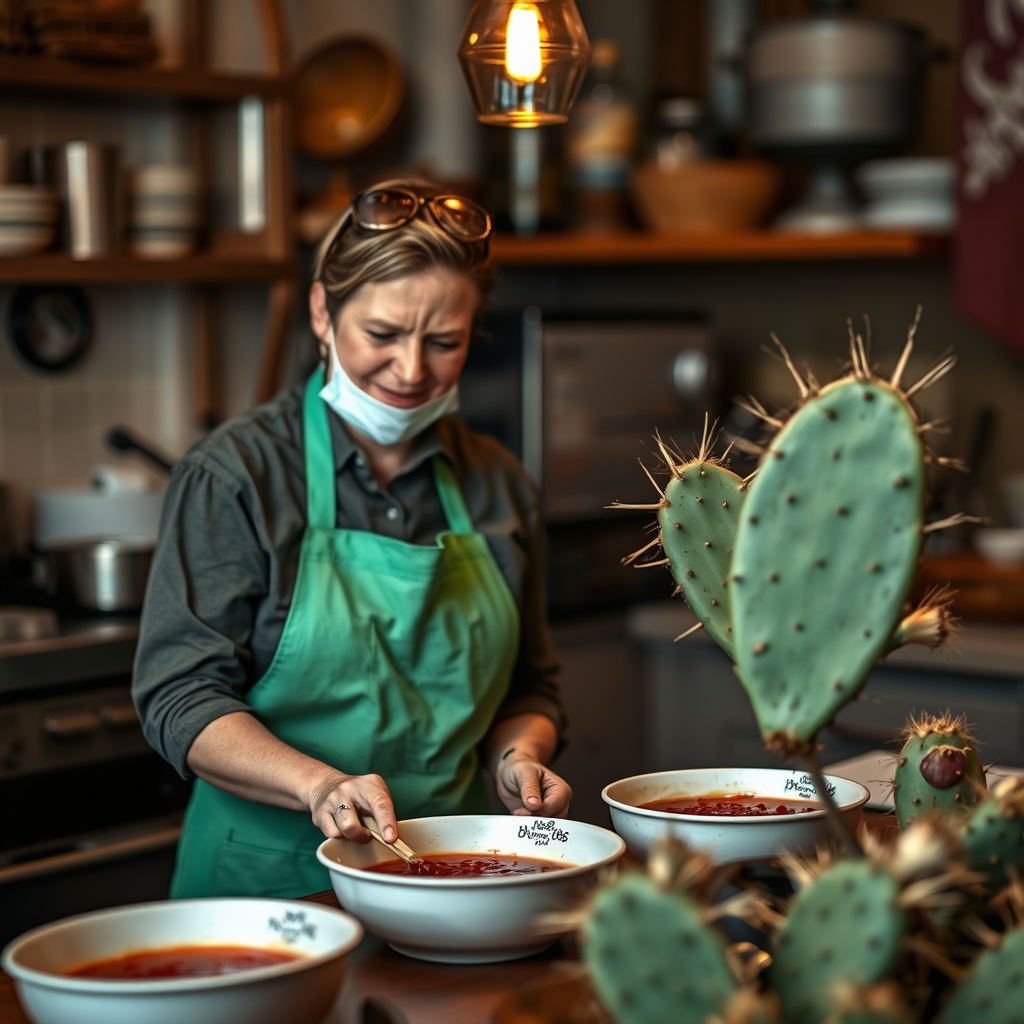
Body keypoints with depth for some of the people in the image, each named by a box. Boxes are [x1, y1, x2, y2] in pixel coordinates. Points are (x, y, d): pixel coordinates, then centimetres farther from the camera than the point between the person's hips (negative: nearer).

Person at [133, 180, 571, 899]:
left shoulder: (497, 486, 10)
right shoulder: (233, 475, -5)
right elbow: (181, 697, -8)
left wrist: (517, 757, -3)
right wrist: (321, 786, -24)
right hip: (268, 881, -4)